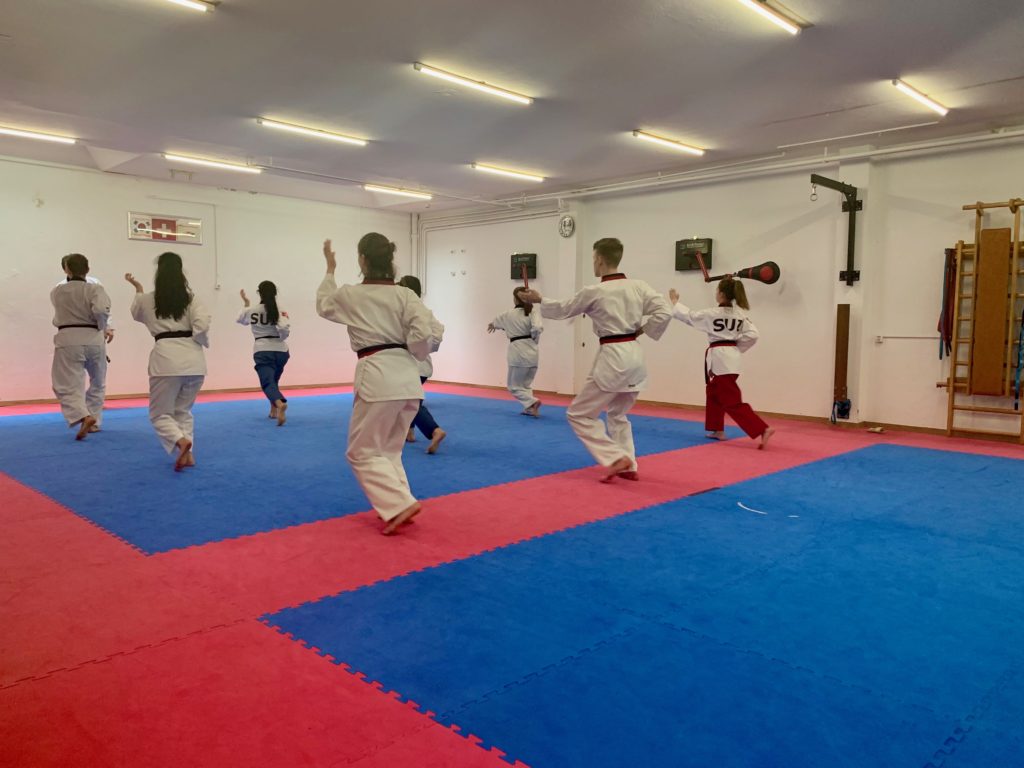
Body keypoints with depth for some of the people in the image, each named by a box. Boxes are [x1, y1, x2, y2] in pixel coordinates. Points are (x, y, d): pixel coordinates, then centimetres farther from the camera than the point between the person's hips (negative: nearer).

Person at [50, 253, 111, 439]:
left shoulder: (57, 292, 3)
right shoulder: (95, 289, -5)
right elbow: (101, 309, -21)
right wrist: (101, 327, -2)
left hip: (68, 341, -1)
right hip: (93, 340, 1)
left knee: (67, 386, -1)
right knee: (98, 384, 20)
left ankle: (84, 417, -26)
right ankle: (94, 421, 24)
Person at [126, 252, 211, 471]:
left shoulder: (146, 300, 8)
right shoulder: (190, 297, 6)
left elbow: (137, 314, 30)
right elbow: (202, 326, -7)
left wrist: (138, 290, 41)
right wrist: (202, 342, 11)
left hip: (166, 357, -2)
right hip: (194, 358, 3)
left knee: (160, 414, 9)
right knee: (183, 410, 22)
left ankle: (182, 442, -18)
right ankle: (188, 454, 12)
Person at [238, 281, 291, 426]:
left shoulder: (251, 311, 0)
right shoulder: (279, 312, -6)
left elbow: (241, 319, 22)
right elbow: (284, 329, -22)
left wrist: (246, 303, 33)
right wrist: (281, 338, -1)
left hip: (262, 351, -1)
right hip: (280, 350, 2)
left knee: (267, 382, -11)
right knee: (273, 379, 24)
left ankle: (279, 404, -41)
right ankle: (274, 410, 30)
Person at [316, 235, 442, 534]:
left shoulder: (349, 295, -1)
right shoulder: (406, 295, 3)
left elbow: (323, 305, 22)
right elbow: (428, 333, -6)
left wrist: (330, 270, 33)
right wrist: (411, 355, 12)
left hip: (376, 376, -5)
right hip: (408, 377, 5)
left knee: (363, 452, 7)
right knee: (389, 449, 20)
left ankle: (400, 505, -8)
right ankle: (398, 508, 16)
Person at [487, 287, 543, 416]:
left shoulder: (509, 314, 2)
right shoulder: (533, 313, -1)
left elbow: (498, 320, 24)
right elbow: (538, 328, -19)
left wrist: (492, 324, 48)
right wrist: (533, 340, 2)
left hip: (518, 352, -3)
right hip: (533, 352, 3)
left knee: (514, 386, 8)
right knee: (527, 383, 23)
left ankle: (532, 402, -14)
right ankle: (529, 408, 16)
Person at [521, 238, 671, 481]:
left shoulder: (593, 292, -10)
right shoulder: (638, 286, 3)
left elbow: (563, 310, 6)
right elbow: (665, 312, -3)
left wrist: (539, 300, 23)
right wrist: (641, 330, 9)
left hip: (613, 357, -7)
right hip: (635, 356, 7)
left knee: (579, 414, 4)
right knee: (618, 415, 25)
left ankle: (616, 459, -6)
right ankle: (629, 467, 22)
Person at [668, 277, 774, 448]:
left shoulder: (712, 314, -11)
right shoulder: (741, 313, 4)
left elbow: (689, 316, 2)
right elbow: (752, 335, -2)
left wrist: (675, 302, 18)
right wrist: (736, 348, 10)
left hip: (720, 357, -8)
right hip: (732, 357, 8)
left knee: (732, 401, -8)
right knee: (714, 393, 25)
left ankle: (763, 429, -18)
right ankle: (717, 430, 31)